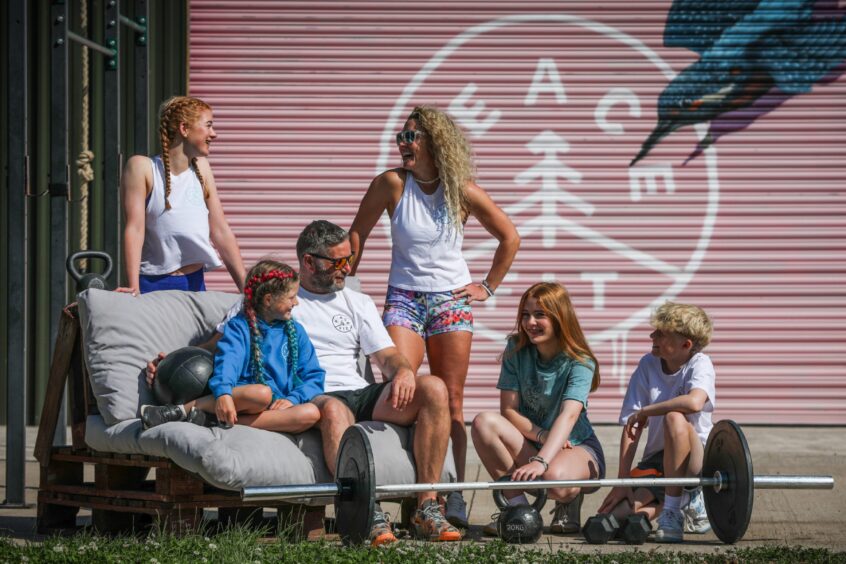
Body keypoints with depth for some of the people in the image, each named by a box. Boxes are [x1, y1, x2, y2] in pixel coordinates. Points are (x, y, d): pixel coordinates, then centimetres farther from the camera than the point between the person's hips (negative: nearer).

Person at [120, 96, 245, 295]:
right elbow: (134, 229, -12)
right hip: (153, 285, -5)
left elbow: (221, 232, 12)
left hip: (196, 282, 5)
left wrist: (245, 288, 8)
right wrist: (134, 287, -21)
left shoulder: (201, 168, 11)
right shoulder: (142, 167, -4)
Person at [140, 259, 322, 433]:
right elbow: (228, 361, -16)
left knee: (311, 413, -31)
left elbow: (314, 377, 11)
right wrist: (223, 393, -36)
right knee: (262, 393, -40)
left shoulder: (295, 331, 17)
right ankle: (182, 411, -27)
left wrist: (292, 399, -10)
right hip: (242, 395, -4)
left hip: (279, 405, 4)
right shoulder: (238, 327, 4)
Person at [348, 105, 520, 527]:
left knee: (450, 401, 1)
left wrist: (488, 286, 6)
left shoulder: (463, 191, -4)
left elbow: (509, 238, 8)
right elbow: (357, 233, 4)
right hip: (404, 298, -1)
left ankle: (452, 493, 4)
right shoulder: (392, 183, -6)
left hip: (451, 299, 1)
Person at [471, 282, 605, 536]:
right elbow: (508, 410, -6)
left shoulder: (580, 362, -16)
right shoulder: (516, 349, -4)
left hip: (578, 447, -4)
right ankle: (517, 506, -14)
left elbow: (568, 415, -31)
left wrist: (540, 461, -46)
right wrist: (543, 436, -23)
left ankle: (570, 504, 0)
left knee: (555, 477, -40)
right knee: (484, 422, -26)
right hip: (528, 443, 4)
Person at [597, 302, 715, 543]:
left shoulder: (700, 364, -11)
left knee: (675, 418, -36)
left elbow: (694, 402, -36)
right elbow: (630, 427, -3)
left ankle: (672, 513, -24)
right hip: (657, 460, 5)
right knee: (614, 516, -19)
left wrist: (644, 411, -23)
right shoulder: (648, 364, 1)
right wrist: (623, 482, -11)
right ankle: (689, 503, 5)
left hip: (695, 459, -4)